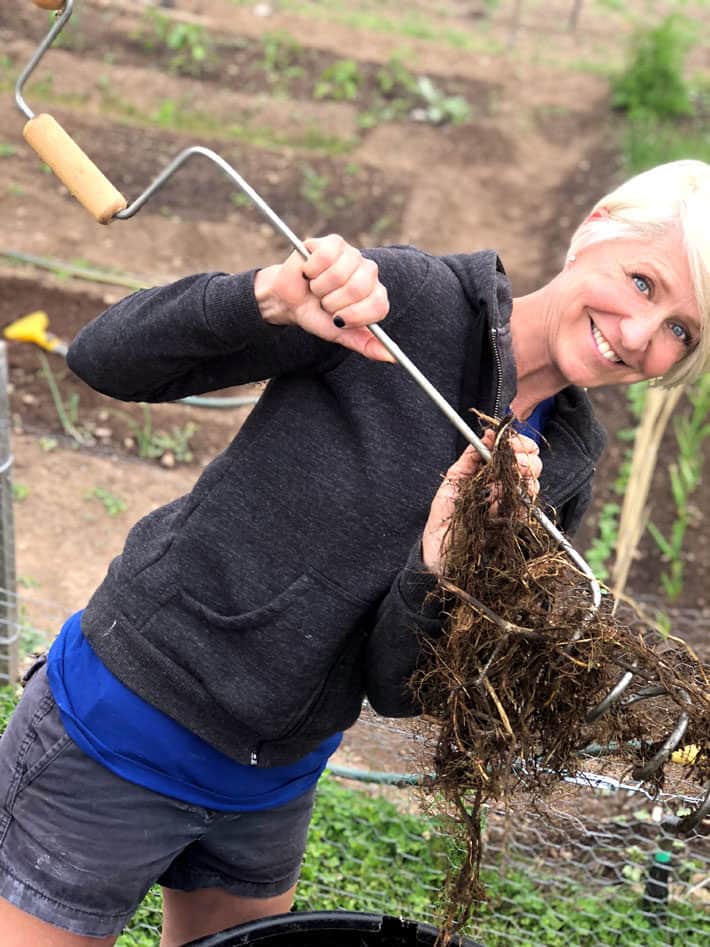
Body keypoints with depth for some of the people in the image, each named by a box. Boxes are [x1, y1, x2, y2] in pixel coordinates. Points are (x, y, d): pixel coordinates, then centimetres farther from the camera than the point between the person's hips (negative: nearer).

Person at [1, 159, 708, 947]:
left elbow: (394, 689, -6)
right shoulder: (404, 299, -18)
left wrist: (439, 562, -25)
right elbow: (106, 357, -17)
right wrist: (266, 299, -34)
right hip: (116, 737, -5)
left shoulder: (559, 472, -2)